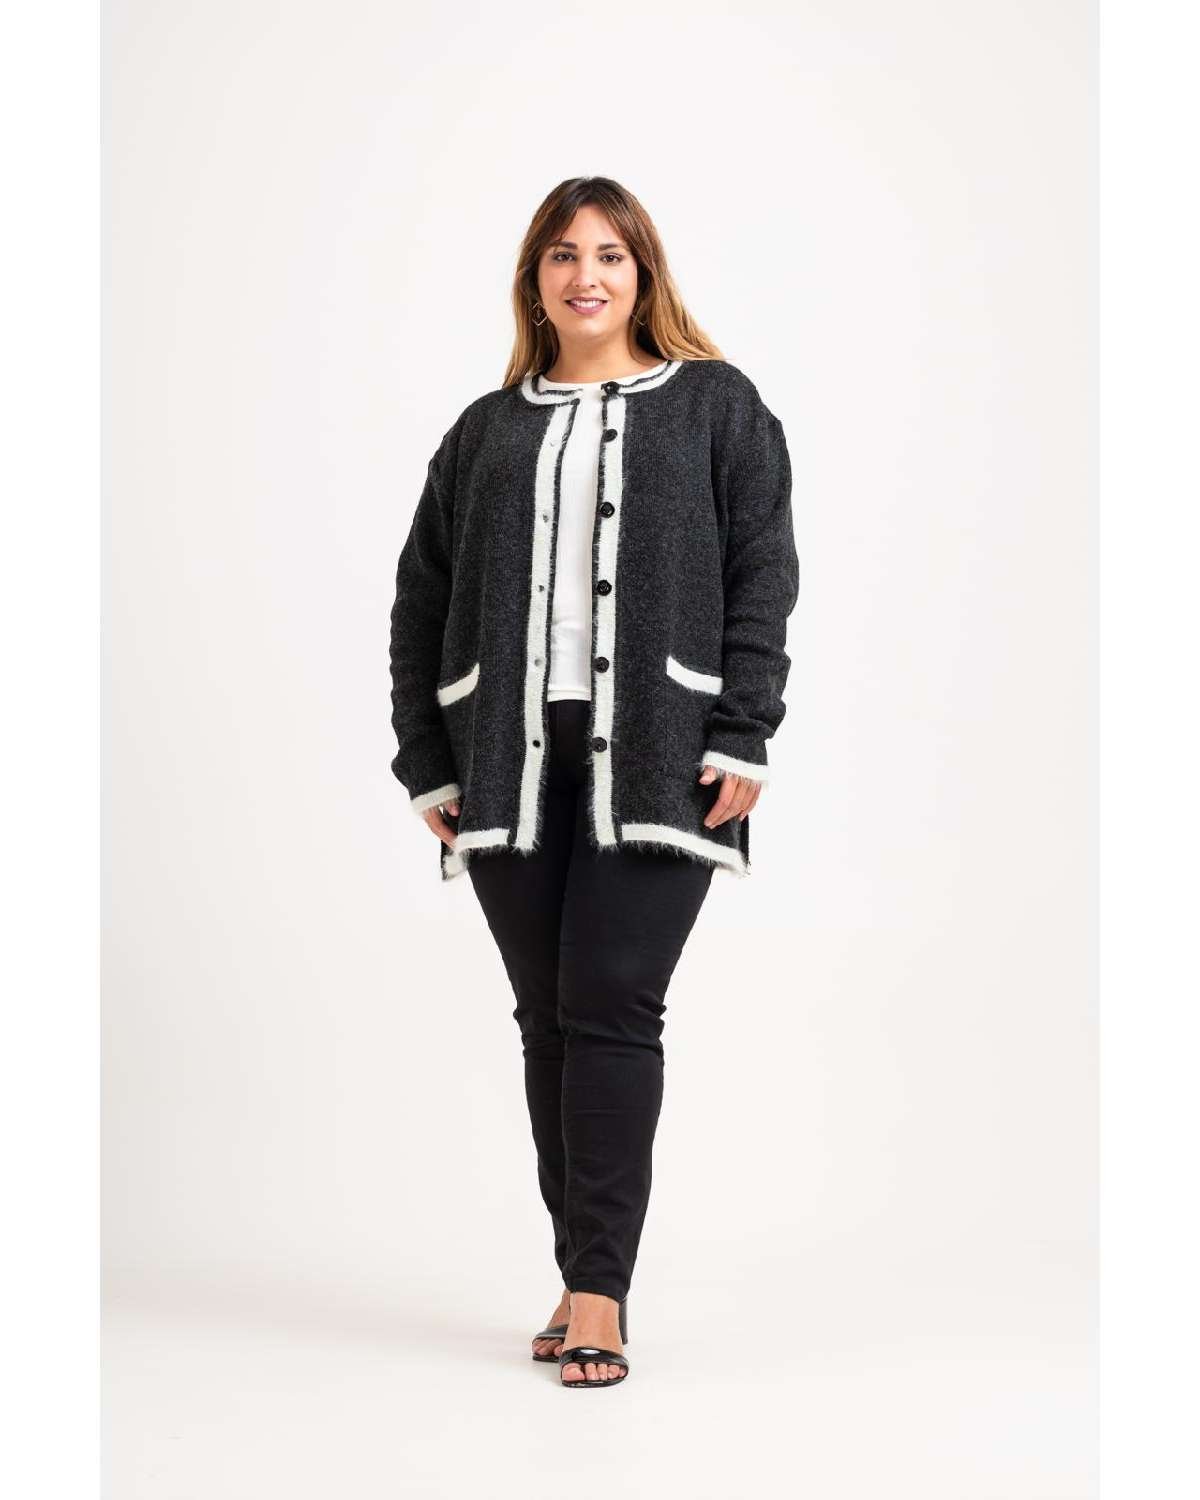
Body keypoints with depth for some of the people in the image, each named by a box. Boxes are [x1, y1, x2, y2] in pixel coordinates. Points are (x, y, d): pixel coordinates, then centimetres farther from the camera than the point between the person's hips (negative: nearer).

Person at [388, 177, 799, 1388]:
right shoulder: (488, 429, 17)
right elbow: (421, 600, 14)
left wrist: (743, 739, -8)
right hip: (511, 760, 3)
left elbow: (763, 575, 2)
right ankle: (582, 1275, 14)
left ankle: (599, 1290, -6)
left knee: (610, 1007, -9)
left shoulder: (716, 406, 10)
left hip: (655, 760, -3)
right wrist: (428, 765, 6)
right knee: (546, 1015, 5)